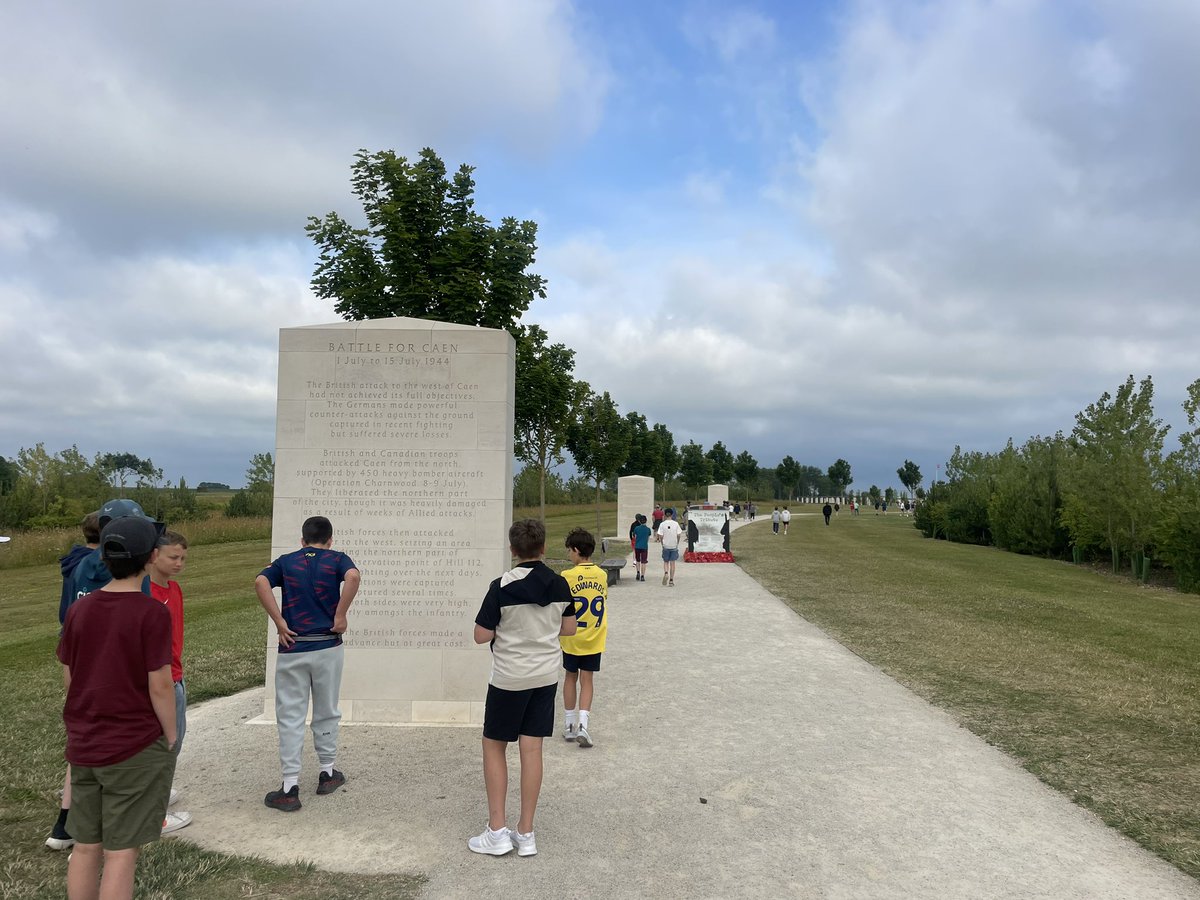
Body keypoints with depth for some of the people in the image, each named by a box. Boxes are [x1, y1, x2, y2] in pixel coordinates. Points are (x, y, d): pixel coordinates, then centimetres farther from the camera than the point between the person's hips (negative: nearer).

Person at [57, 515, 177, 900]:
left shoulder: (78, 609, 0)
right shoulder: (152, 613, -18)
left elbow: (68, 678, 7)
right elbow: (159, 686, -16)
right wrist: (170, 738, -2)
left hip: (83, 746, 6)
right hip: (136, 748, -5)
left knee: (85, 846, 17)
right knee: (121, 852, 4)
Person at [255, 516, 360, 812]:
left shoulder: (286, 562, 8)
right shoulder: (337, 559, 3)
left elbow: (260, 582, -12)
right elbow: (353, 577, -20)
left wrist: (280, 623, -10)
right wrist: (340, 615, -12)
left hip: (292, 649, 0)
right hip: (328, 647, 0)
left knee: (290, 717, 5)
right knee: (326, 713, 16)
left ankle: (290, 789, 5)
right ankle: (328, 773, 28)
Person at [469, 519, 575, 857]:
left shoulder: (502, 587, -16)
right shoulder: (560, 584, -3)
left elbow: (482, 636, -14)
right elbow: (569, 629, 7)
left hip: (509, 678, -4)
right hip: (546, 676, 4)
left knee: (494, 746, 12)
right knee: (531, 750, 9)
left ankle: (497, 831, 13)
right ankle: (526, 833, 16)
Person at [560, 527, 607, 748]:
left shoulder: (567, 576, -15)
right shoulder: (601, 575, -2)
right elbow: (603, 601, 9)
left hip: (572, 638, -2)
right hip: (594, 638, 2)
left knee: (571, 677, 14)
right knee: (587, 680, 7)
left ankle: (569, 724, 22)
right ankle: (582, 724, -6)